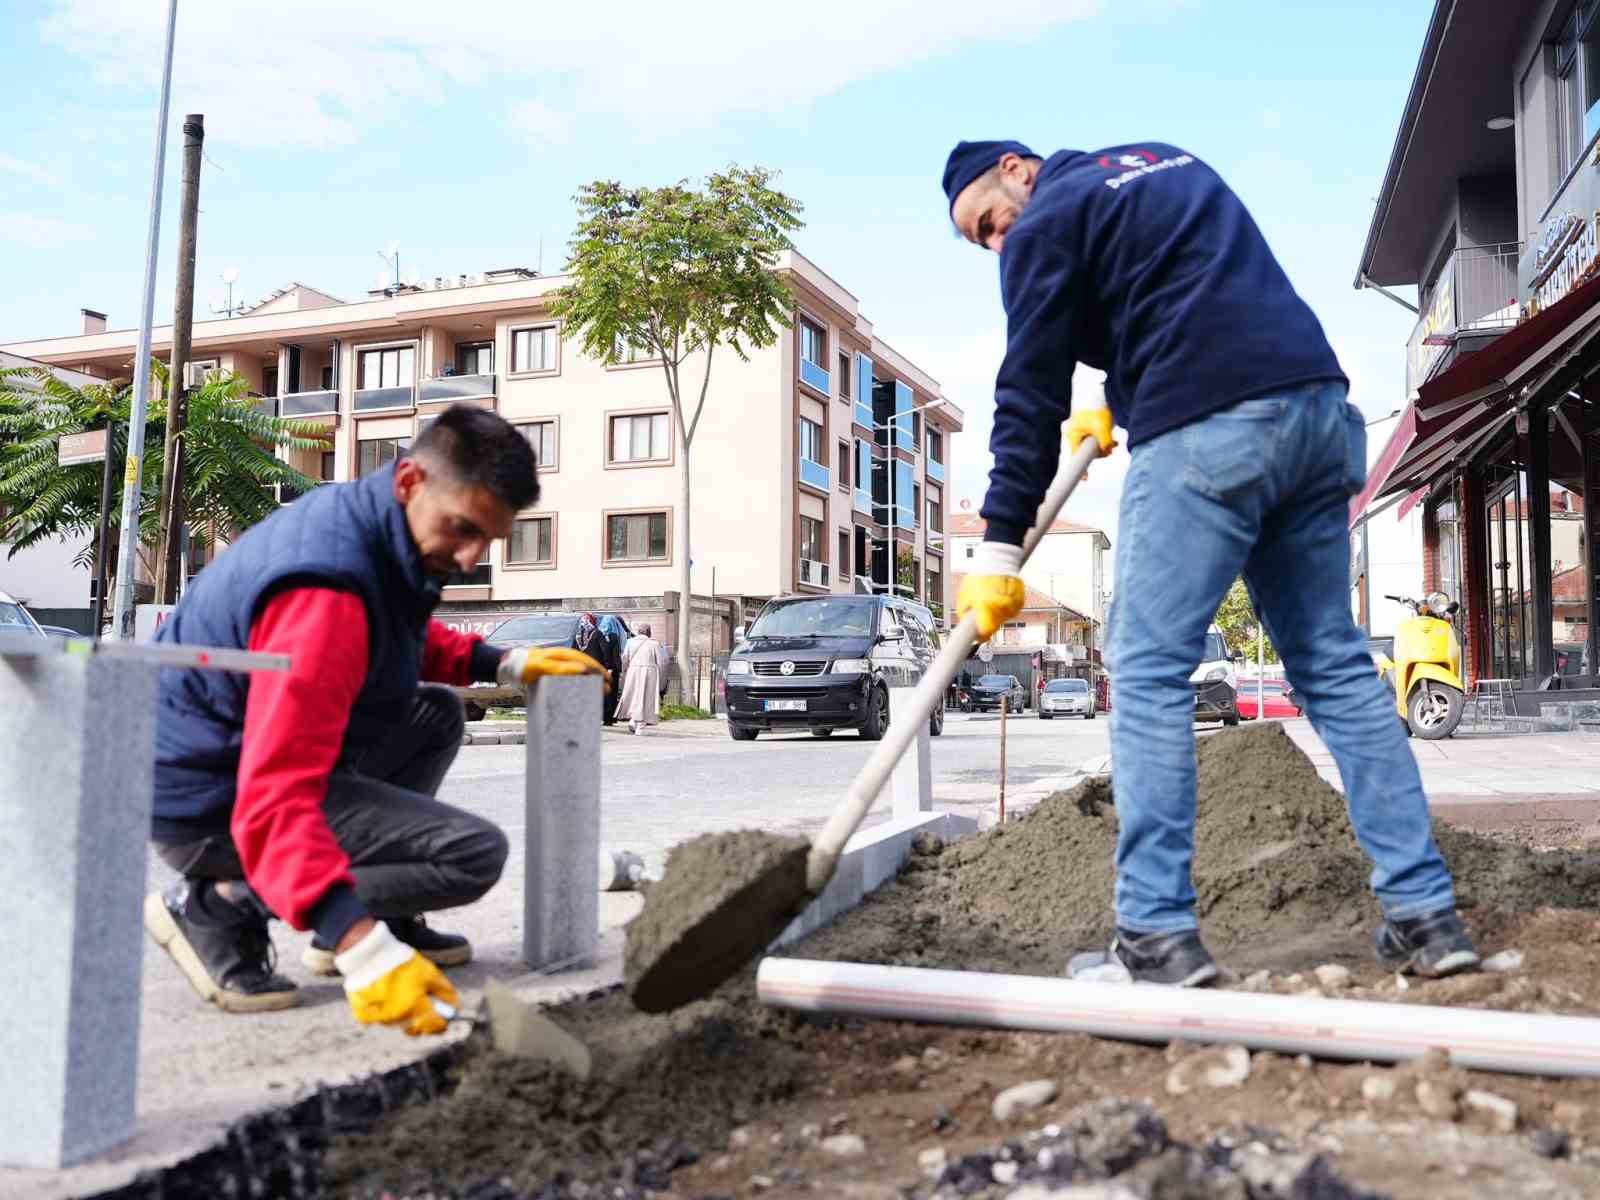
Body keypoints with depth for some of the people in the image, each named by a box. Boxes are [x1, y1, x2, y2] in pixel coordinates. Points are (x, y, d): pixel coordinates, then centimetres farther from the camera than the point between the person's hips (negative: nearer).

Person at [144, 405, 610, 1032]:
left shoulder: (358, 515, 0)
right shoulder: (326, 589, -31)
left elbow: (404, 643, 23)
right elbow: (276, 800, -38)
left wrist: (504, 663, 7)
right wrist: (362, 948, -46)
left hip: (259, 752, 10)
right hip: (210, 800, -10)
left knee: (437, 714, 15)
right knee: (474, 853, -16)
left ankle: (378, 918, 16)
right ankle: (221, 906, -9)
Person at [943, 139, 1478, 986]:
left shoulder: (1047, 223, 4)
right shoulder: (1167, 161, 28)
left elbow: (1031, 394, -1)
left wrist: (999, 549, -1)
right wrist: (1118, 404, 31)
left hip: (1206, 431, -8)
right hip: (1321, 408, 8)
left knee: (1149, 670, -4)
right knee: (1334, 664, 9)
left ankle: (1157, 933, -6)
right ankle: (1425, 913, 10)